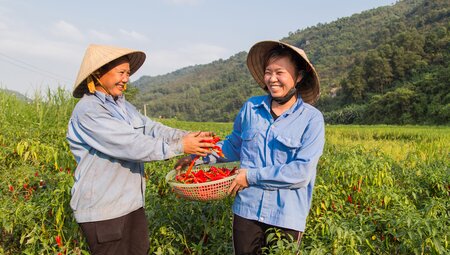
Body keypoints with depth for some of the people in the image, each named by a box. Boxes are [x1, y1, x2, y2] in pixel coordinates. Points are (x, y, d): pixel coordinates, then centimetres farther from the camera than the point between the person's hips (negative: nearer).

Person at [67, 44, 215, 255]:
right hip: (103, 211, -8)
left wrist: (186, 136, -15)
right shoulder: (88, 110, -18)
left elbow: (151, 129, 1)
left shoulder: (122, 106, 8)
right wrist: (180, 147, -23)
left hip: (131, 204, 8)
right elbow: (131, 145, -25)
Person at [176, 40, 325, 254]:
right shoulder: (250, 108, 1)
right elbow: (233, 146, 16)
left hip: (287, 218, -3)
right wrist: (198, 157, 6)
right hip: (247, 210, 3)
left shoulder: (312, 118, -10)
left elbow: (302, 172, -17)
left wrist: (252, 176, -15)